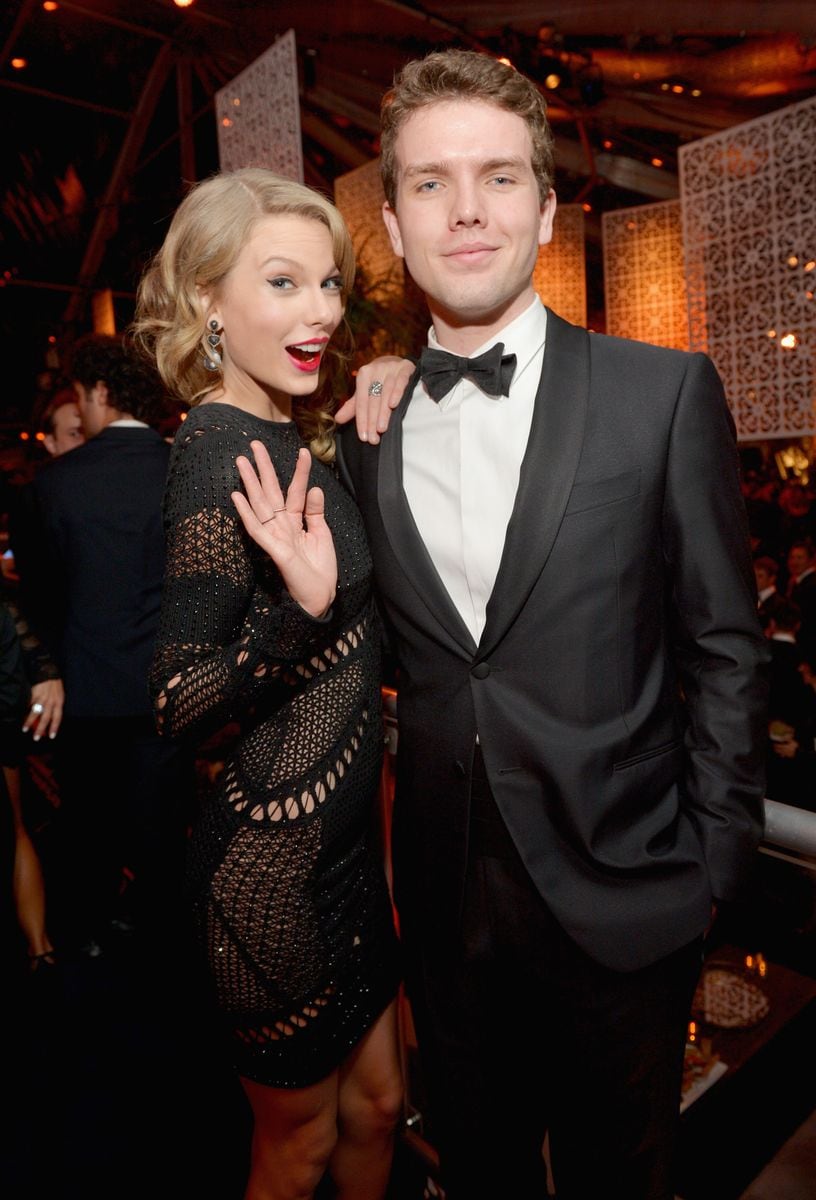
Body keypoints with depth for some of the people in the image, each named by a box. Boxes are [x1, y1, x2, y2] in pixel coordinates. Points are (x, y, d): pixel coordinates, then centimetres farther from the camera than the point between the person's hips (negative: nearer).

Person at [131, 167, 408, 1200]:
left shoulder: (286, 433, 6)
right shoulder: (221, 450, -21)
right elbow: (178, 701, -21)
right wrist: (303, 610, -37)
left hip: (339, 836, 8)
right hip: (274, 865, -8)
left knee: (376, 1101, 27)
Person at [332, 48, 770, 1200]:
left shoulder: (665, 392, -8)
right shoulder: (368, 430, 1)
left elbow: (728, 650, -6)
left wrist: (711, 863, -6)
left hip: (622, 905, -2)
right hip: (447, 903, 3)